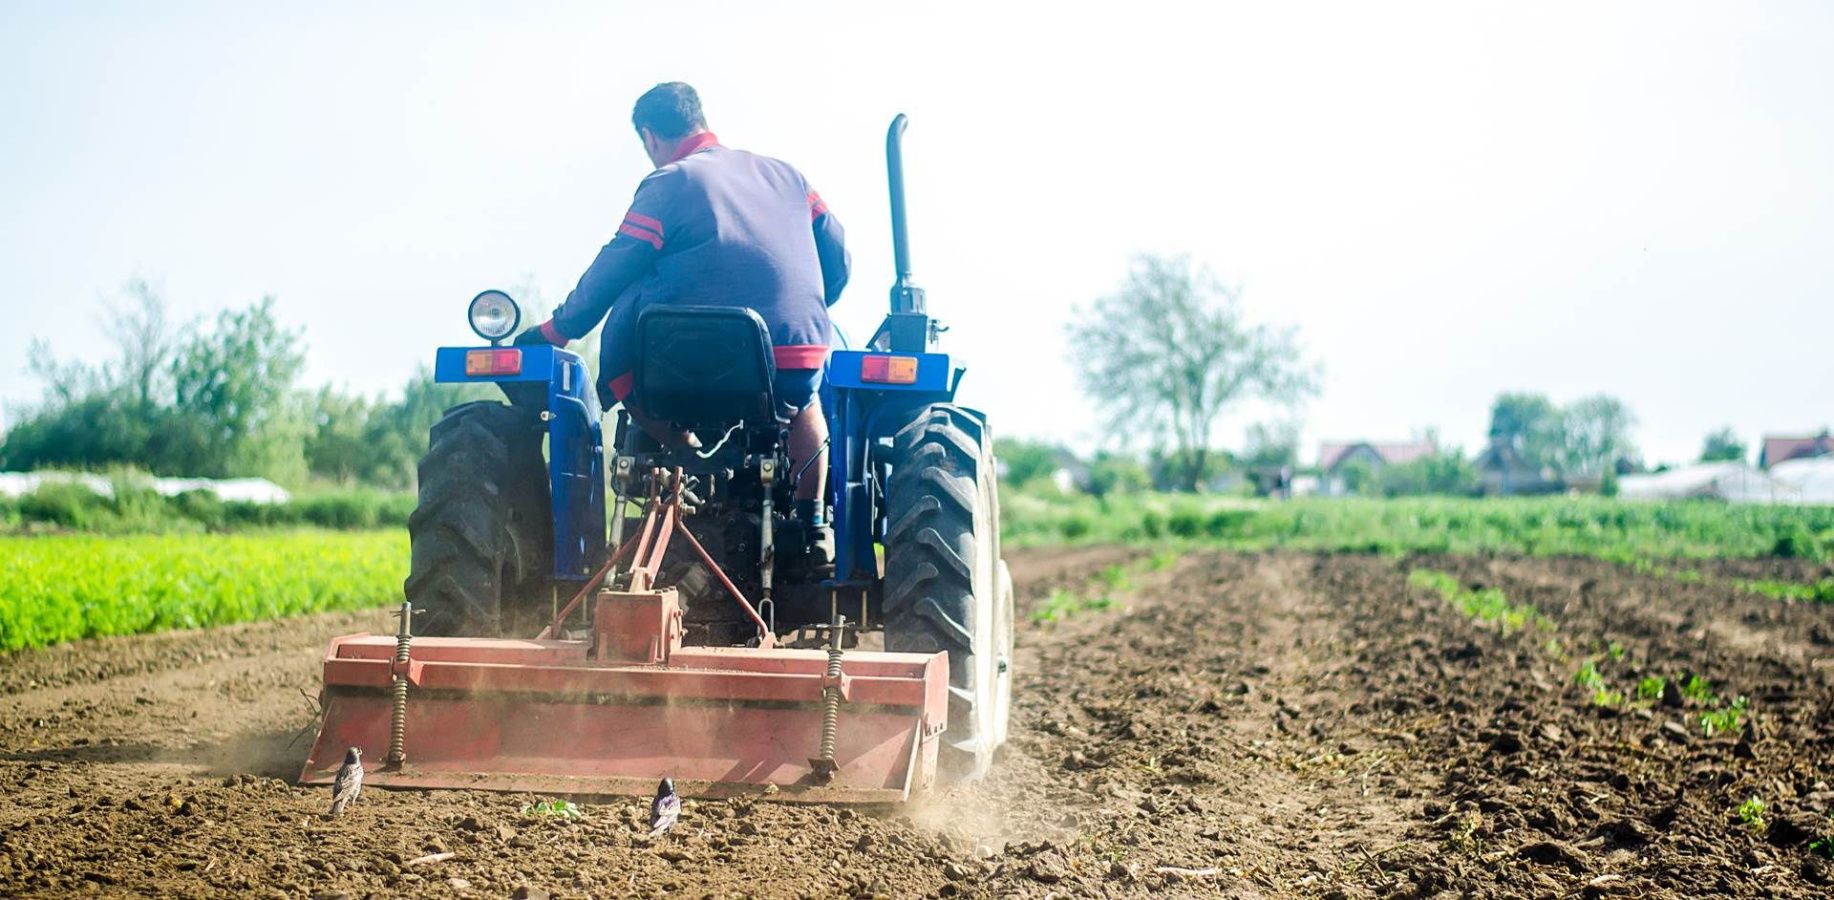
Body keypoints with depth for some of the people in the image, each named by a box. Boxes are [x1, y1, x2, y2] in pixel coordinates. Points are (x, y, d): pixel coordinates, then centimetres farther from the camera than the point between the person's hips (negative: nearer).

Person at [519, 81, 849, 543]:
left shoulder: (666, 186, 2)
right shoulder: (785, 174, 15)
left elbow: (607, 277, 3)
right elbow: (839, 262, 17)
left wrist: (554, 330, 19)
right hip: (796, 368, 4)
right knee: (805, 398, 39)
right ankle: (813, 523, 26)